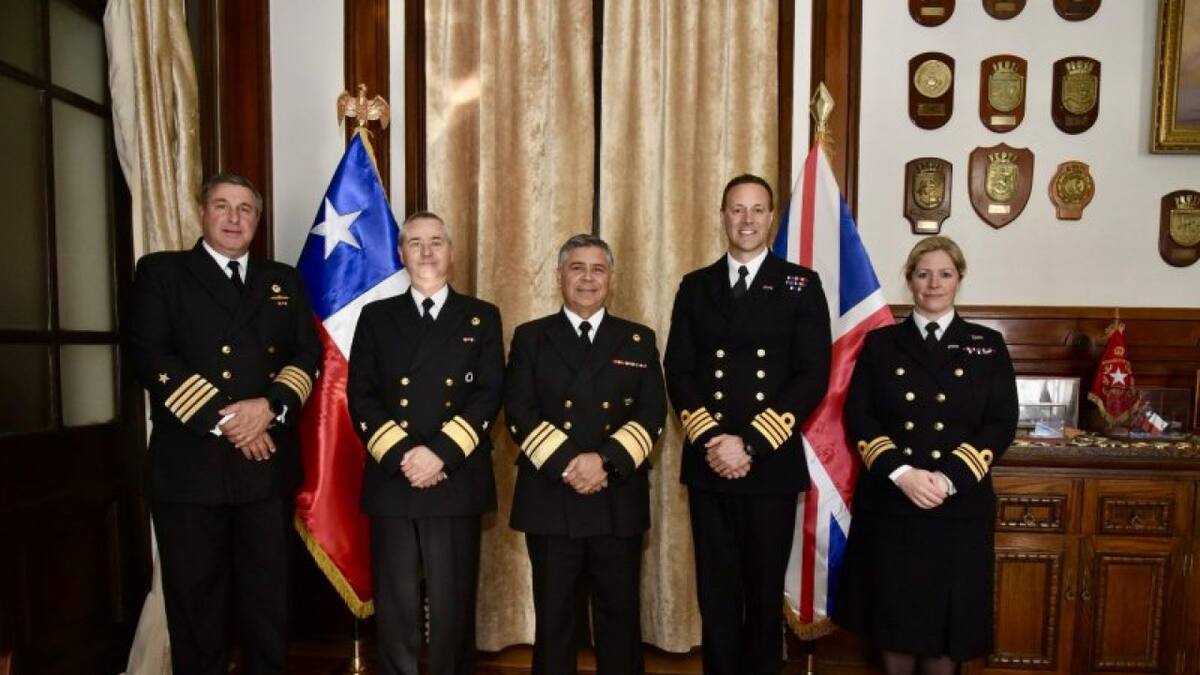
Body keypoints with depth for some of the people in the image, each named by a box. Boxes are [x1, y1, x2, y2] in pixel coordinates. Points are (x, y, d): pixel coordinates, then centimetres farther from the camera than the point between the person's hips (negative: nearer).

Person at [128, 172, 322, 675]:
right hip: (189, 465, -2)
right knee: (195, 601, 9)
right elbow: (149, 356, -7)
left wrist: (271, 404, -13)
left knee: (269, 599, 10)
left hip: (268, 464, 3)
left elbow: (308, 354, 6)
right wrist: (223, 417, -15)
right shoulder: (161, 272, 6)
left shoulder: (284, 281, 15)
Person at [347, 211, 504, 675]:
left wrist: (440, 454, -14)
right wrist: (401, 457, -11)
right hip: (391, 481, 1)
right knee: (395, 605, 8)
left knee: (453, 604, 7)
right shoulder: (376, 316, 10)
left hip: (458, 482, -1)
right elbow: (361, 396, 2)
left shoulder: (482, 317, 7)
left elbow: (488, 396, -3)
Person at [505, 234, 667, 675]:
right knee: (553, 617, 10)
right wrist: (567, 465, -15)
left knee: (620, 614, 10)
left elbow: (652, 414, 0)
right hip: (550, 501, -1)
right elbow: (519, 413, -3)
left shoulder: (639, 340, 9)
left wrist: (605, 460, -15)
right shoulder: (530, 338, 7)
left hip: (619, 502, 1)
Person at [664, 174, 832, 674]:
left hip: (772, 464, -1)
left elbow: (813, 375, -6)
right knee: (716, 593, 10)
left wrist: (751, 444, -13)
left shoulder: (802, 285, 2)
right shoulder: (695, 287, 9)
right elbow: (678, 372, 3)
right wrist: (711, 441, -11)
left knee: (766, 591, 10)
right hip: (708, 463, 2)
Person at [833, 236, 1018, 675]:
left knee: (948, 614, 9)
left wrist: (949, 479, -15)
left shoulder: (988, 346, 5)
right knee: (894, 610, 9)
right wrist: (900, 473, -16)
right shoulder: (881, 343, 5)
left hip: (959, 505, 0)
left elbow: (1001, 424, -2)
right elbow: (858, 416, -2)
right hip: (889, 501, 0)